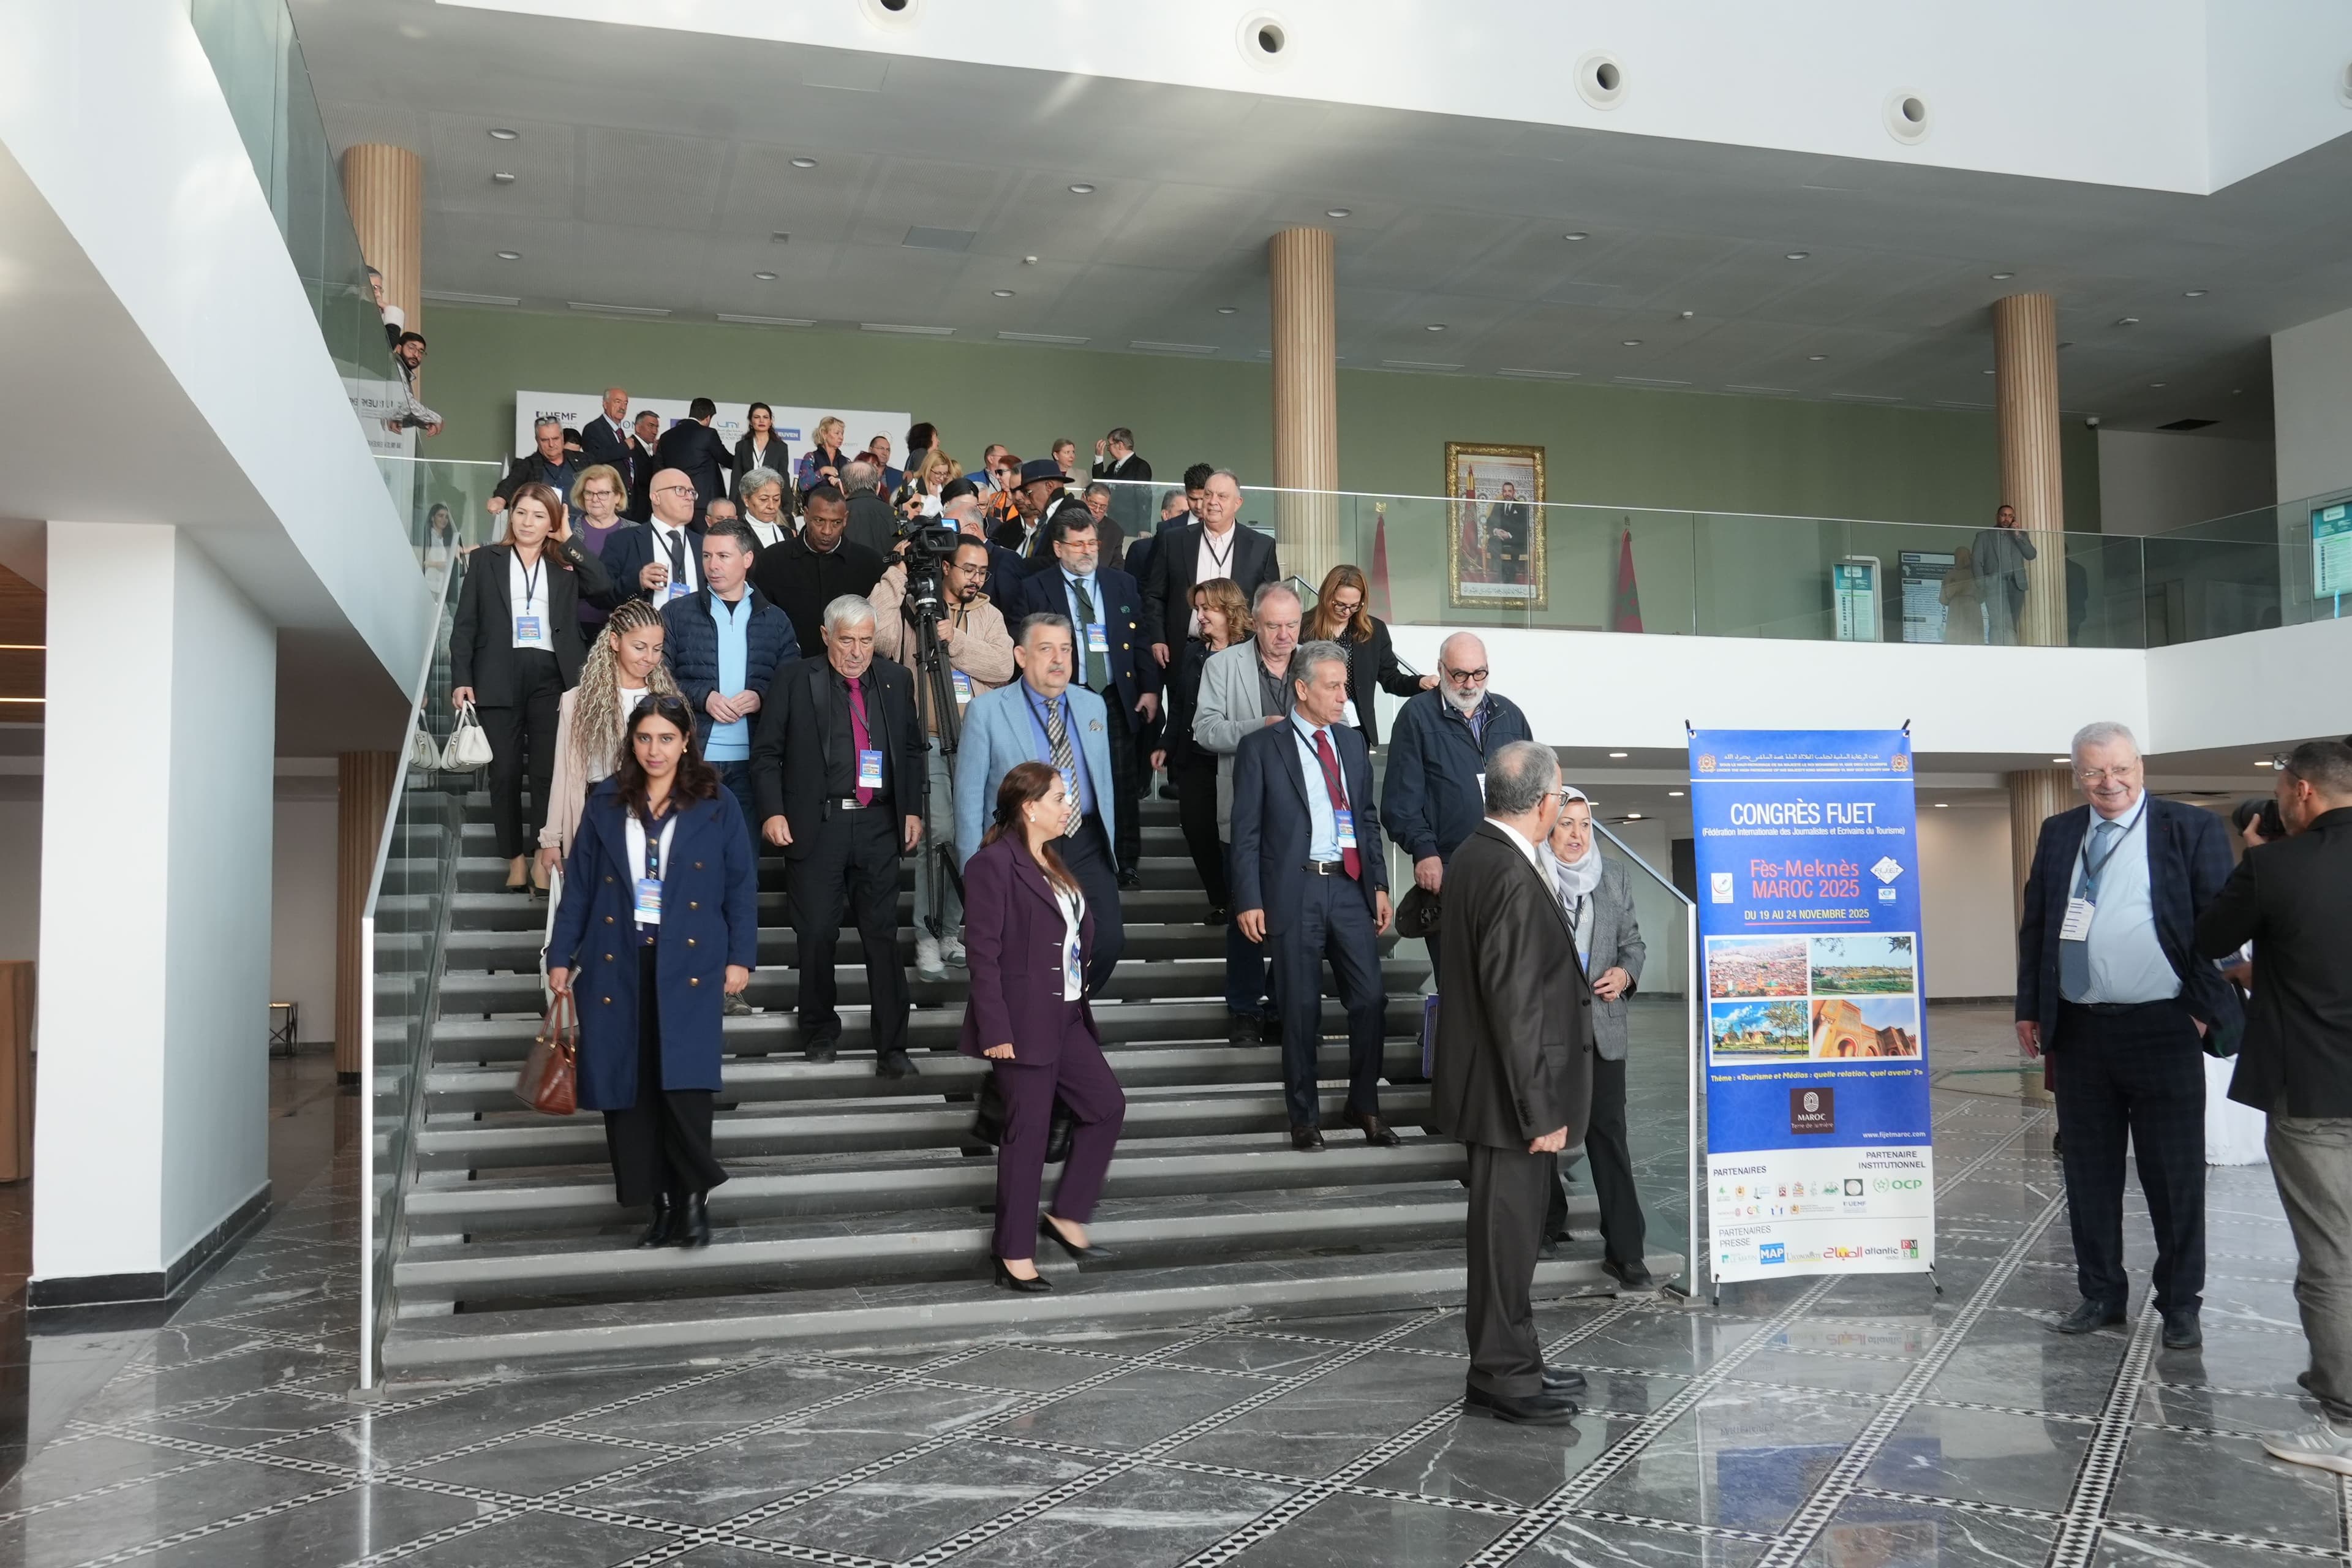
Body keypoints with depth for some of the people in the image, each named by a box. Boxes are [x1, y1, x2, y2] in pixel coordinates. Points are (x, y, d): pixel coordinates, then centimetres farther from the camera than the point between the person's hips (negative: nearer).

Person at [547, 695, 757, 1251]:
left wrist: (740, 957, -3)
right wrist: (561, 956, 6)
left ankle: (693, 1196, 2)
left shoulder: (717, 807, 4)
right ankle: (662, 1203, 13)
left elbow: (741, 887, 3)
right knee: (627, 1086, 3)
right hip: (617, 963, 3)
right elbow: (579, 887, 10)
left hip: (686, 963, -3)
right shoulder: (604, 805, 9)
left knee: (685, 1081, -14)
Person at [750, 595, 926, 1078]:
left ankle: (891, 1046, 7)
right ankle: (820, 1029, 25)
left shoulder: (895, 681, 11)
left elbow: (912, 750, 17)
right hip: (816, 825, -2)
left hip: (879, 825, 2)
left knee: (883, 935, 2)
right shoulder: (793, 681, 2)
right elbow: (767, 753, 1)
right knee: (817, 933, 4)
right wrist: (772, 812, -8)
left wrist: (913, 811, 9)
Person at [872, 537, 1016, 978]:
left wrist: (956, 642, -14)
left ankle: (950, 931, 20)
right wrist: (897, 574, -13)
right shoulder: (912, 610, 2)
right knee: (939, 833, -13)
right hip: (931, 743, -4)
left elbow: (1003, 666, -3)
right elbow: (879, 635, -19)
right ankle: (927, 936, -2)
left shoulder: (989, 615, 13)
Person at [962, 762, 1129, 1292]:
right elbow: (984, 953, -18)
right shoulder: (994, 864, -14)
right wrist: (995, 1030, -21)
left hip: (1066, 1016, 9)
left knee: (1107, 1106, 10)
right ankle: (1014, 1256, 11)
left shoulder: (1051, 861, 13)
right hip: (1023, 1022, -9)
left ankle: (1066, 1217, 22)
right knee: (1028, 1133, -1)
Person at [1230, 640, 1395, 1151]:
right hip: (1295, 889, -4)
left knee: (1370, 998, 4)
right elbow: (1246, 832, -5)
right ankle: (1305, 1115, 20)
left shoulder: (1353, 744, 12)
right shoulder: (1261, 747, -3)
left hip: (1351, 886, 4)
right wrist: (1249, 901, -10)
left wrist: (1379, 885, 8)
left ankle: (1365, 1105, 22)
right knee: (1301, 1008, 5)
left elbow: (1368, 818, 15)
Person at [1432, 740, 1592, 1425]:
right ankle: (1502, 1377, 13)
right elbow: (1515, 1004, -24)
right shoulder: (1513, 879, -23)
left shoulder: (1476, 854, 7)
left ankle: (1511, 1363, 31)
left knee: (1510, 1229, 19)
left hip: (1488, 1082, 10)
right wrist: (1541, 1110, -20)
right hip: (1508, 1093, -10)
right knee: (1508, 1232, 2)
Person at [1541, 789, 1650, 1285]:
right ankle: (1547, 1224, 31)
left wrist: (1626, 973, -6)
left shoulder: (1614, 877, 7)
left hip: (1601, 1028, 2)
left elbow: (1633, 941, 13)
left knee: (1608, 1133, -2)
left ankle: (1625, 1252, 0)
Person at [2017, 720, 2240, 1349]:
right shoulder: (2058, 834, 9)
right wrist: (2030, 1008, 8)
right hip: (2079, 1031, 4)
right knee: (2089, 1173, 12)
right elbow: (2036, 924, 12)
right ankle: (2101, 1293, 25)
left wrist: (2206, 1008, -9)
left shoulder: (2191, 828, -3)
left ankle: (2180, 1304, 18)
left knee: (2174, 1177, 5)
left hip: (2162, 1030, -4)